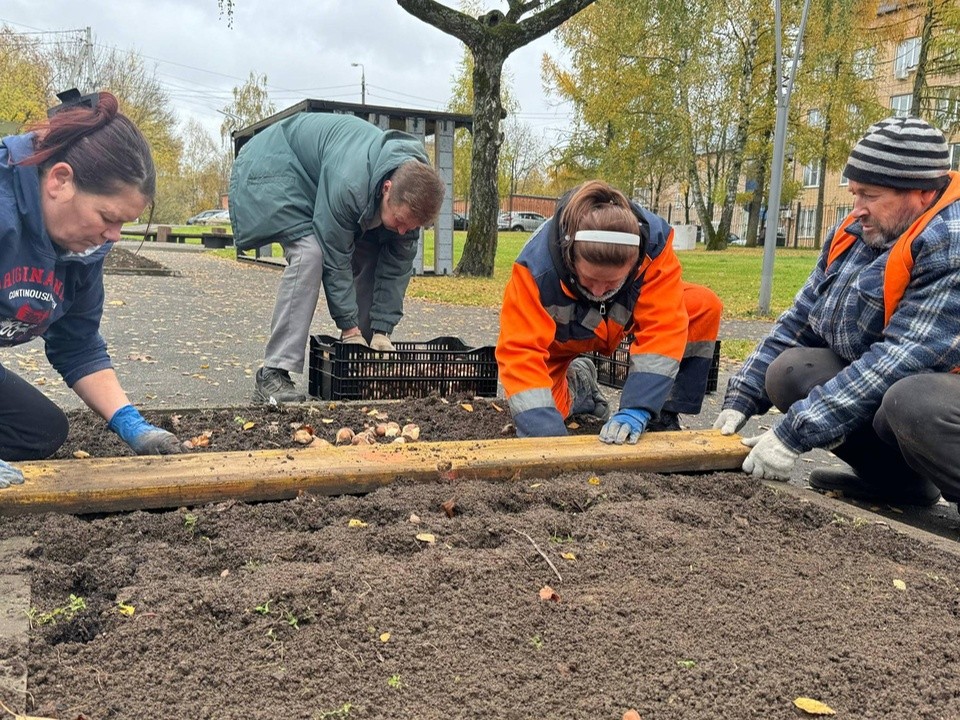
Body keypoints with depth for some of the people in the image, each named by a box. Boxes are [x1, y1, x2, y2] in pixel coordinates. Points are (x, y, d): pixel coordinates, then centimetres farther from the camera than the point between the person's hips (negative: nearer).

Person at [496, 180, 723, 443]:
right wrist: (547, 434, -51)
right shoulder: (536, 267, -40)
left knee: (705, 308, -21)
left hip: (624, 318, 2)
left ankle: (661, 417, -7)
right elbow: (520, 352, -41)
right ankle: (576, 383, 16)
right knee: (535, 422, -20)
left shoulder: (654, 242, -35)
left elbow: (662, 326, -37)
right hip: (561, 339, -1)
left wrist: (636, 410, -45)